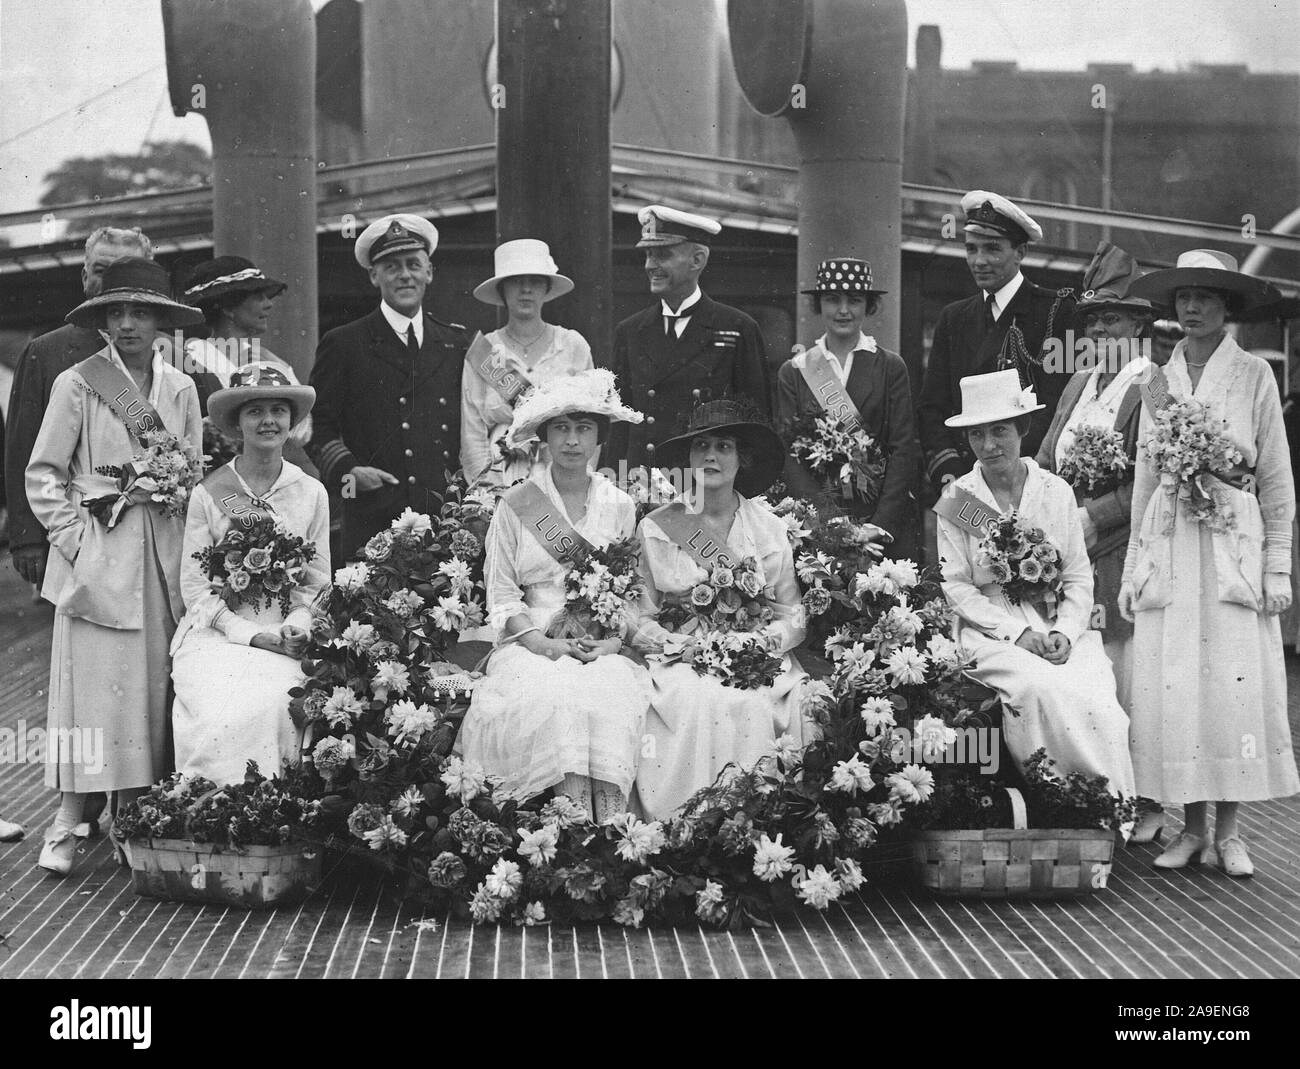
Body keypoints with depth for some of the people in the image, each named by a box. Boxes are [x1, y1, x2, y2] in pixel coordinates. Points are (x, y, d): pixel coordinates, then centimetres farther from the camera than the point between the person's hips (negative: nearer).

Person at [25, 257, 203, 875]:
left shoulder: (181, 389, 11)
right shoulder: (77, 384, -1)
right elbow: (43, 476, 0)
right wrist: (76, 539, -8)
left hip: (163, 561, 4)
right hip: (97, 560, -4)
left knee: (151, 686, 3)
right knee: (90, 683, -6)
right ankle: (68, 823, -1)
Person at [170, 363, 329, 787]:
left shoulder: (311, 493, 9)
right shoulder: (209, 494, 2)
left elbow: (319, 582, 12)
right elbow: (194, 585, 0)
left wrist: (297, 625, -9)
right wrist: (251, 634, -13)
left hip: (285, 637, 1)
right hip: (217, 634, -1)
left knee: (272, 703, -28)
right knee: (227, 710, -29)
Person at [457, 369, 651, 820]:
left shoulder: (620, 507, 14)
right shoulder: (514, 506, 8)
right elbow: (502, 595, 3)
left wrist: (615, 640, -9)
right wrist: (544, 644, -12)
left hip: (605, 645, 1)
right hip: (532, 643, -1)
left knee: (612, 697, -32)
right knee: (549, 698, -34)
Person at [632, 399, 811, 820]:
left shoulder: (770, 529, 11)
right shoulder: (656, 529, 8)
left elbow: (794, 613, 10)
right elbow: (639, 616, 6)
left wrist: (771, 638, -11)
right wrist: (667, 639, -14)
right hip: (683, 661, -1)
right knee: (702, 705, -33)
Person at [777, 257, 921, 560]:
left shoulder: (891, 367, 5)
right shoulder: (793, 372, 8)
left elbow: (905, 451, -1)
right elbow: (789, 453, 2)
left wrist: (879, 526, -13)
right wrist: (828, 520, -12)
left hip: (886, 515, 0)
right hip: (814, 520, 1)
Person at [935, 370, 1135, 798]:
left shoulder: (1056, 492, 7)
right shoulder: (956, 502, 2)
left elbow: (1079, 578, 8)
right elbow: (957, 587, -1)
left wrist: (1066, 632, -10)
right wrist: (1016, 632, -12)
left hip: (1059, 627, 2)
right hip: (990, 630, -2)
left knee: (1096, 696, -27)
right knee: (1044, 690, -31)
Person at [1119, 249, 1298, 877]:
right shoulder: (1159, 382, 12)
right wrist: (1134, 566, 10)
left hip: (1233, 545, -2)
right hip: (1168, 548, 2)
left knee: (1236, 682, -6)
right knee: (1172, 690, -2)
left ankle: (1229, 832, 3)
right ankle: (1192, 829, 6)